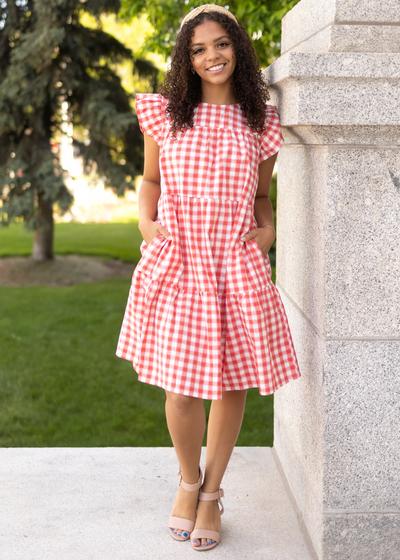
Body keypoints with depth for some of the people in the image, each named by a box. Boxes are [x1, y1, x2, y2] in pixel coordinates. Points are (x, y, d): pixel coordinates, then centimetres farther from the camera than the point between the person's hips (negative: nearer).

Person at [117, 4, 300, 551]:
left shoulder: (261, 124, 8)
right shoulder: (165, 114, 6)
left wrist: (268, 227, -1)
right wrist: (146, 222, 0)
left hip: (238, 267, 1)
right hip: (177, 265, -1)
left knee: (233, 383, 6)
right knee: (181, 388, -3)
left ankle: (212, 493, 27)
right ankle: (188, 481, 27)